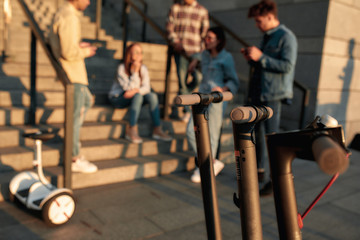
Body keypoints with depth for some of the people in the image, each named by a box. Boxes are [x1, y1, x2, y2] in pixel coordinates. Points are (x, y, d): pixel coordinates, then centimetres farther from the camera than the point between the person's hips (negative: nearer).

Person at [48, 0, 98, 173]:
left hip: (74, 72, 10)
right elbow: (69, 53, -27)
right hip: (72, 74, -10)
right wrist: (85, 52, -7)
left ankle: (72, 136, 27)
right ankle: (75, 159, 7)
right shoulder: (70, 18, -21)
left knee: (87, 101, 25)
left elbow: (51, 39, 21)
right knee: (76, 115, -3)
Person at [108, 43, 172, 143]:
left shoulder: (143, 68, 0)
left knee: (152, 96, -21)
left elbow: (146, 88, -10)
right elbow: (129, 87, -22)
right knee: (138, 96, -34)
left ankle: (157, 129, -20)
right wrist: (135, 71, -26)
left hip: (134, 97, 5)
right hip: (117, 98, -5)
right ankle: (132, 130, -34)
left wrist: (135, 90, -29)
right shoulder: (122, 68, -15)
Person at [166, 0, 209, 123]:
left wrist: (201, 49, 1)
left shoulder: (202, 11, 11)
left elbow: (204, 32, 11)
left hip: (196, 52, 1)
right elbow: (169, 27, 8)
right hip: (180, 51, 0)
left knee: (198, 78, -12)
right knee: (182, 81, -6)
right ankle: (187, 110, 6)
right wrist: (175, 41, -10)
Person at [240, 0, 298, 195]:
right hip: (258, 92, 9)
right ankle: (260, 171, 28)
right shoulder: (266, 37, 18)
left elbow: (287, 66, -19)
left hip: (273, 94, -9)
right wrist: (251, 59, 5)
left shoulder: (287, 37, -9)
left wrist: (260, 57, -21)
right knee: (258, 132, 14)